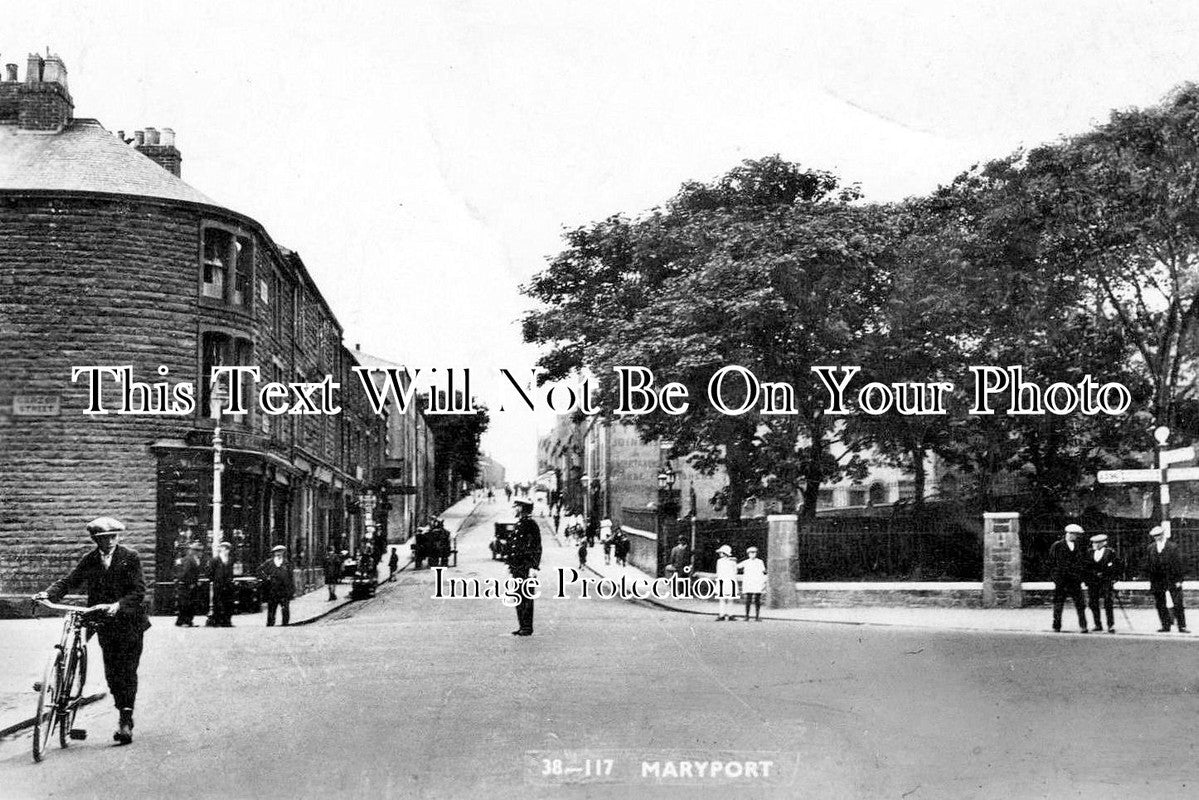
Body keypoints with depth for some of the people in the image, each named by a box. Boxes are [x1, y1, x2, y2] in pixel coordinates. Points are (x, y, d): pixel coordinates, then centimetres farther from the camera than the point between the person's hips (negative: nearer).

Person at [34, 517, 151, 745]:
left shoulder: (129, 558, -6)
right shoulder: (89, 561, 7)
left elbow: (138, 591, -12)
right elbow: (69, 581, 2)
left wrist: (118, 605, -27)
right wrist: (48, 593, -16)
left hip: (129, 622, -4)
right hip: (105, 624, 4)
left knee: (127, 672, -8)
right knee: (111, 672, 7)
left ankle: (126, 720, -7)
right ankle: (124, 715, 22)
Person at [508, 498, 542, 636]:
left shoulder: (531, 525, -11)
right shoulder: (519, 524, 17)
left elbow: (537, 548, -15)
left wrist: (534, 568, -19)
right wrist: (510, 565, 21)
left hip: (526, 568, -9)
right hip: (517, 568, 9)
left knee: (526, 598, -5)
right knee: (518, 598, 12)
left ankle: (527, 628, -1)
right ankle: (522, 626, 19)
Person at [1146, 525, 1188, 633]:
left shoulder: (1173, 547, -3)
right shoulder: (1151, 548, 8)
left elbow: (1178, 564, -4)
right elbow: (1147, 564, 11)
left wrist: (1178, 580, -9)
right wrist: (1151, 579, 1)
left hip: (1172, 580, -4)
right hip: (1157, 581, 4)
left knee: (1178, 604, -3)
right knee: (1160, 605, 5)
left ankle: (1182, 626, 2)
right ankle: (1165, 626, 13)